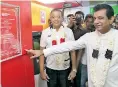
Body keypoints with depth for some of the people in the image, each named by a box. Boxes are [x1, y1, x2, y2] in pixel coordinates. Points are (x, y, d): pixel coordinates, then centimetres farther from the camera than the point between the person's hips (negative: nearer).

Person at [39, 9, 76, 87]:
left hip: (65, 68, 0)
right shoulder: (45, 32, -5)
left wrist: (74, 69, -3)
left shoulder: (68, 31, -5)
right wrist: (42, 70, -3)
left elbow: (72, 51, -1)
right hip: (50, 69, 0)